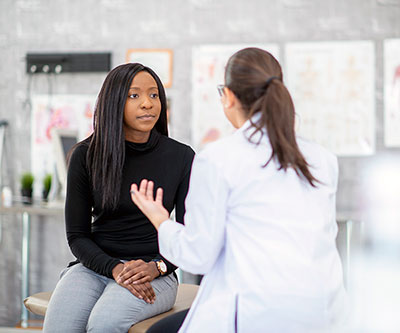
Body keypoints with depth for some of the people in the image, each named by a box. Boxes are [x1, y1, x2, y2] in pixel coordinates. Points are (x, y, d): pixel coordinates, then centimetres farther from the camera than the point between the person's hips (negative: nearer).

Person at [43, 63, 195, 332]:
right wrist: (114, 269, -15)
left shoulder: (181, 157, 1)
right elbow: (77, 235, 3)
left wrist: (156, 267, -14)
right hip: (93, 267, 1)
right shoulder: (87, 155, 2)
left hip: (155, 276, -1)